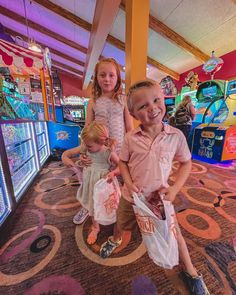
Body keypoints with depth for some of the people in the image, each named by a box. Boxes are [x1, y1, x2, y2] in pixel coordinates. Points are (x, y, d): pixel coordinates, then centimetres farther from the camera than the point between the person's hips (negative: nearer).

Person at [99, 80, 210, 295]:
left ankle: (191, 272, 50)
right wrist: (129, 182, -16)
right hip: (131, 195, 2)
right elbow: (123, 162, -1)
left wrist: (175, 188, -14)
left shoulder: (176, 135, -14)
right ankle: (114, 240, 64)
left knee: (174, 233, 18)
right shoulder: (131, 138, -14)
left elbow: (186, 163, -3)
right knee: (122, 226, 27)